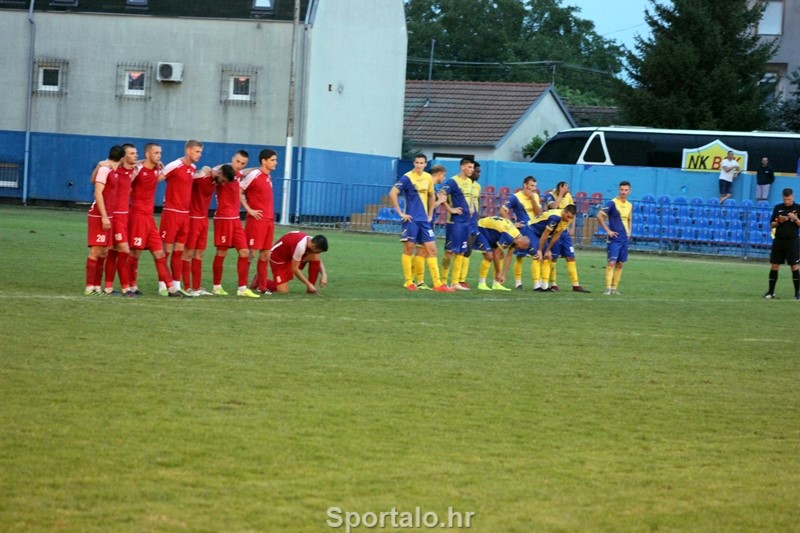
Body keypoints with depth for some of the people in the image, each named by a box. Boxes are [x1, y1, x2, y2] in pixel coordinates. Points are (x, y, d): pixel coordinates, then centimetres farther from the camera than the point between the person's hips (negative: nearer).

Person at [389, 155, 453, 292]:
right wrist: (400, 213, -16)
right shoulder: (407, 178, -9)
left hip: (424, 220, 5)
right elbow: (392, 193, -15)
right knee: (409, 249, -1)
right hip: (411, 219, -5)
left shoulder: (428, 178, 9)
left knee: (431, 249, 1)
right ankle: (408, 282, 7)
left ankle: (437, 283, 1)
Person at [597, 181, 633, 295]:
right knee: (612, 262, -13)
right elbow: (599, 215, -14)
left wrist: (628, 231, 11)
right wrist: (608, 230, -15)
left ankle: (614, 288, 14)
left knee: (620, 264, 7)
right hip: (614, 238, -6)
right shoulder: (612, 203, -9)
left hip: (624, 239, 6)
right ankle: (608, 288, -13)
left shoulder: (629, 205, 12)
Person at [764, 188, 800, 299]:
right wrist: (779, 221, -9)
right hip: (778, 241, 2)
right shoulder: (778, 208, 7)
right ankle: (771, 292, 11)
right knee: (774, 266, 3)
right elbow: (771, 224, 10)